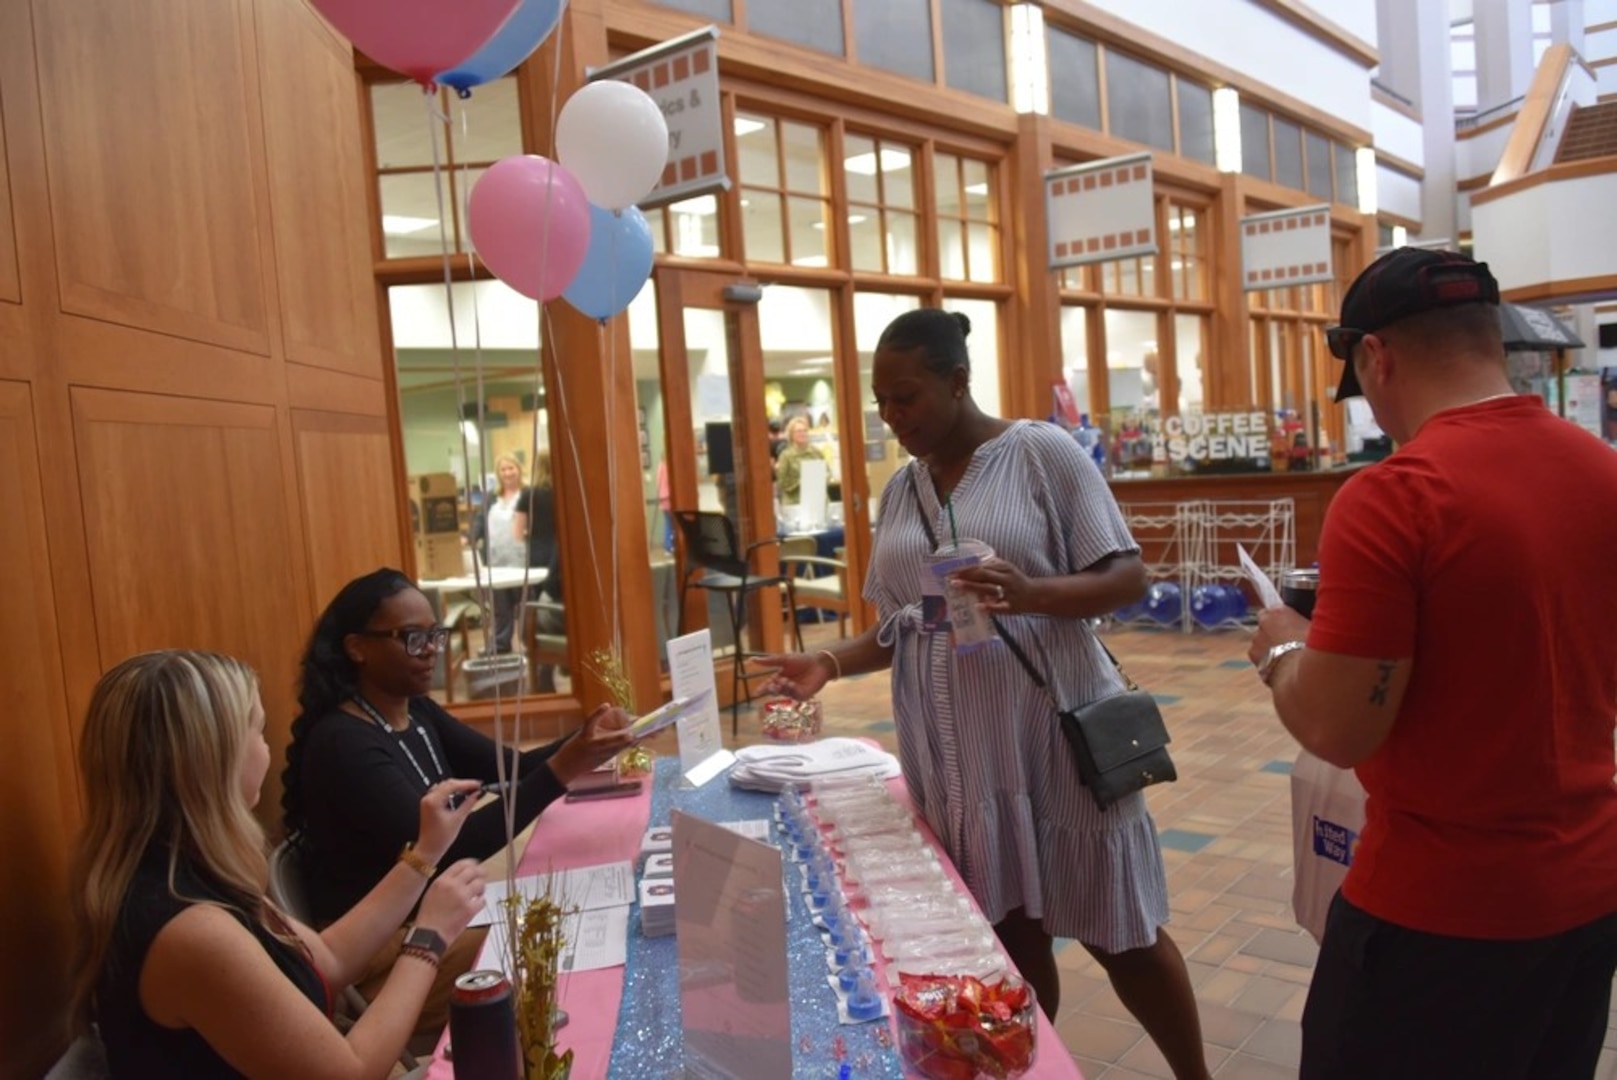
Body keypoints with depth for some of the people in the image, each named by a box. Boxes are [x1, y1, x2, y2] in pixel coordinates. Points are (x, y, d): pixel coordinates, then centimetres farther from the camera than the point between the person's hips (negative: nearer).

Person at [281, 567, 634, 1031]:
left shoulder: (418, 713, 5)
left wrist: (582, 741, -19)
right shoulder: (340, 744, -23)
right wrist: (564, 769, -36)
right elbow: (450, 849, -30)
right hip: (378, 949, -8)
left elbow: (508, 767, 0)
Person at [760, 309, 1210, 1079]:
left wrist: (1031, 594, -25)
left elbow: (1127, 577, -8)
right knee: (1005, 934, 11)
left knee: (1117, 931, 9)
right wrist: (831, 663, -2)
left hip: (1054, 732, -4)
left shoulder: (1041, 451, -6)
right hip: (954, 749, 5)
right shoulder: (900, 490, 10)